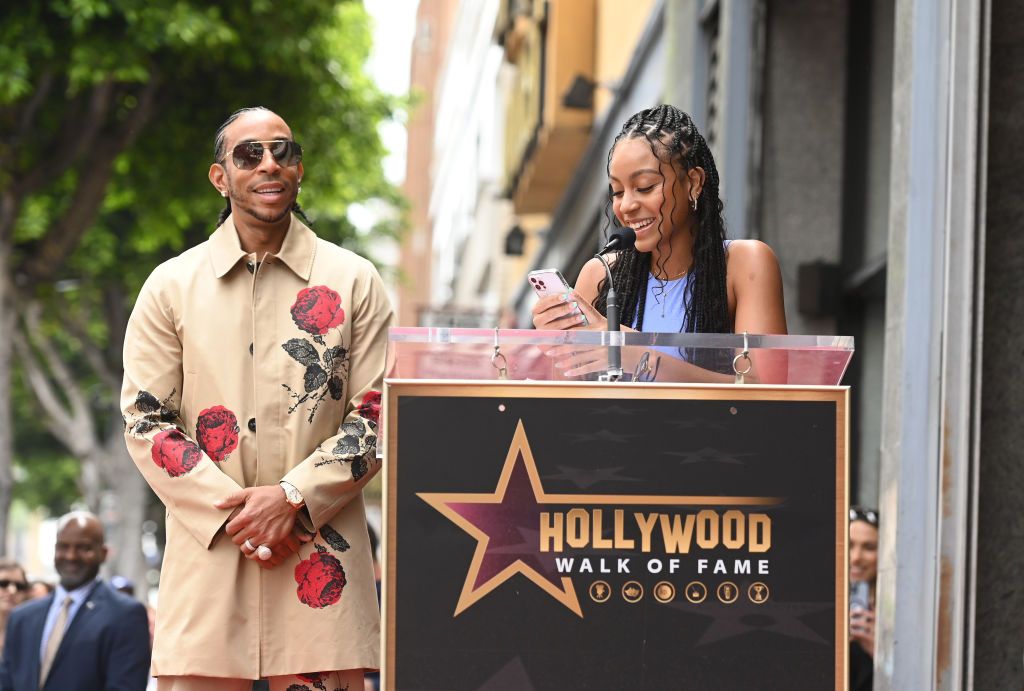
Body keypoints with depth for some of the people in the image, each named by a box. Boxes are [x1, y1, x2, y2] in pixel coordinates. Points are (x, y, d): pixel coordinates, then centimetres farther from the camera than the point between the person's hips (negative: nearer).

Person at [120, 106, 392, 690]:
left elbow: (378, 416, 4)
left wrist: (293, 498, -10)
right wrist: (232, 513, -8)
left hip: (319, 550, 0)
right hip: (207, 554, 0)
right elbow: (145, 422, 5)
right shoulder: (172, 286, 10)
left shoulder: (353, 282, 9)